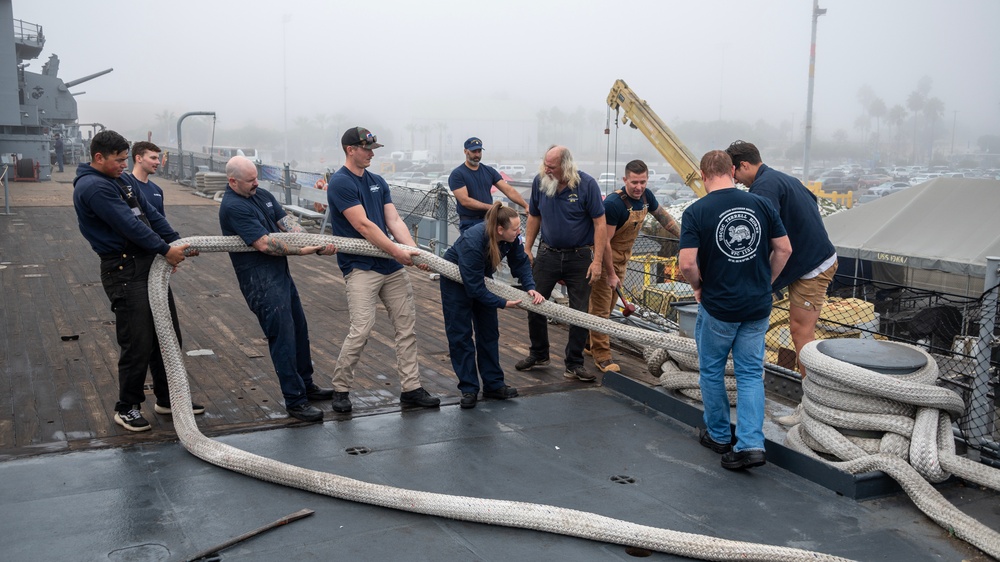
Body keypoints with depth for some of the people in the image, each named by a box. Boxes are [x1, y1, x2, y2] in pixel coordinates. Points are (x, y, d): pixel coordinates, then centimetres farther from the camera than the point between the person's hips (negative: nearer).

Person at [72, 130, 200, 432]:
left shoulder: (119, 181, 15)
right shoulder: (93, 187, -16)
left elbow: (150, 213, 13)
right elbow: (129, 225, -20)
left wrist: (178, 242, 3)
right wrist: (165, 250, -14)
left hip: (148, 265, 10)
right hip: (124, 272, -10)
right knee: (138, 343, -5)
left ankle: (167, 398, 27)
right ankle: (127, 408, 12)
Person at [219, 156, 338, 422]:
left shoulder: (263, 195, 10)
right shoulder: (233, 207, -17)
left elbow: (288, 223, 2)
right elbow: (264, 244, -22)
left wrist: (317, 244, -12)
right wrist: (302, 250, -18)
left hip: (281, 273, 9)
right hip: (261, 282, -9)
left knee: (299, 331, 18)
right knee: (283, 338, -6)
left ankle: (306, 385, 34)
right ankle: (295, 401, 3)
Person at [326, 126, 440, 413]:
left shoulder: (378, 182, 14)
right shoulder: (340, 183, -9)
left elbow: (394, 221, 7)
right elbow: (364, 226, -16)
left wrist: (414, 251, -8)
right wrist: (397, 252, -17)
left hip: (392, 266, 7)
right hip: (360, 268, -7)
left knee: (407, 325, 5)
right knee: (361, 329, -13)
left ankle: (411, 389, 13)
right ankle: (340, 390, 6)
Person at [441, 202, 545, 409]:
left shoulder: (511, 237, -23)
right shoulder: (472, 243, -40)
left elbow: (521, 262, -9)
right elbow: (474, 288, -35)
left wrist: (530, 287, -23)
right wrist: (503, 303, -30)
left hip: (481, 277, 6)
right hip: (456, 279, -6)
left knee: (489, 331, 8)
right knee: (460, 334, -5)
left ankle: (493, 384, 16)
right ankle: (468, 389, 3)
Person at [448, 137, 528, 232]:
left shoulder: (489, 171, 10)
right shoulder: (457, 174, -5)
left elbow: (509, 190, 2)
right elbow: (465, 201, -16)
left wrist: (526, 206, -11)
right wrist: (490, 207, -21)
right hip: (469, 223, -4)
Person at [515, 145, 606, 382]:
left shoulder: (586, 184, -15)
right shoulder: (539, 182, -4)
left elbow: (600, 223, -13)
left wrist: (597, 261, -18)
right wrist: (527, 249, 5)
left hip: (579, 257, -3)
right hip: (548, 254, 3)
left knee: (580, 312, 1)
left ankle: (574, 364, 14)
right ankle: (538, 354, 27)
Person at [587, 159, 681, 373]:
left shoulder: (646, 197, -6)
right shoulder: (614, 203, -29)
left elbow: (663, 217, 12)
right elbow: (604, 241, -26)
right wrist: (610, 274, -23)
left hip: (623, 255, 8)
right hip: (603, 255, -8)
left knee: (610, 302, 17)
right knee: (601, 305, -3)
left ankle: (589, 341, 33)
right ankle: (601, 355, 3)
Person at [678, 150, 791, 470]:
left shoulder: (696, 211, -12)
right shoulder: (760, 204, -1)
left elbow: (687, 263, -19)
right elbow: (784, 249, 3)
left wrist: (699, 287, 0)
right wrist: (765, 283, 14)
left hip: (718, 307, -3)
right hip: (758, 306, 3)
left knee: (711, 371, 17)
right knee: (751, 374, 11)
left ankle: (719, 436, 29)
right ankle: (751, 444, 0)